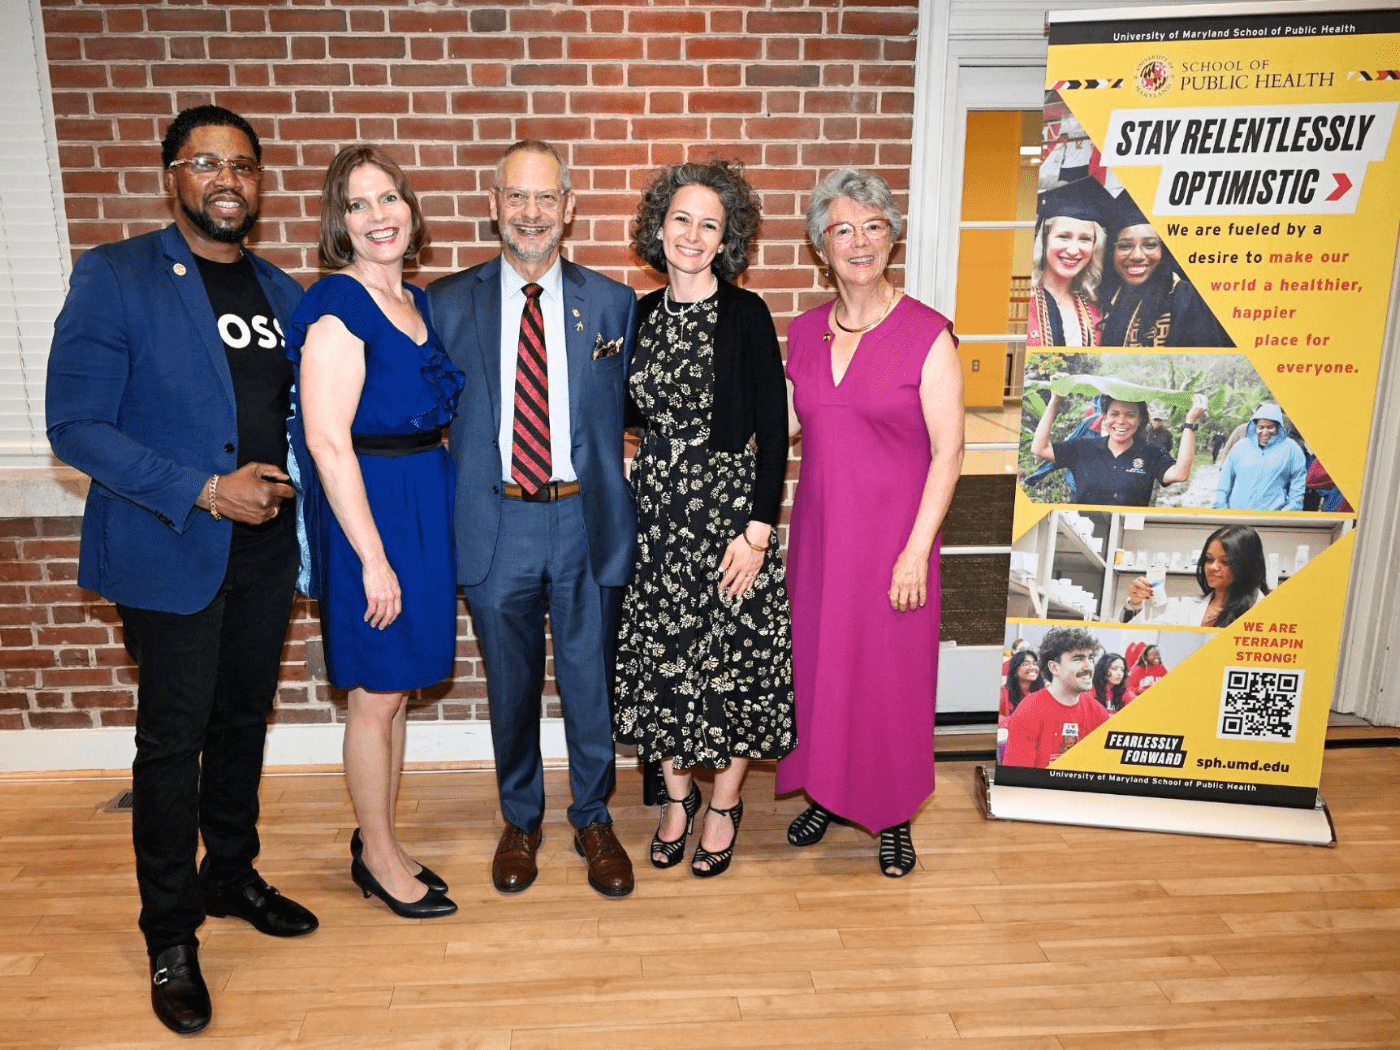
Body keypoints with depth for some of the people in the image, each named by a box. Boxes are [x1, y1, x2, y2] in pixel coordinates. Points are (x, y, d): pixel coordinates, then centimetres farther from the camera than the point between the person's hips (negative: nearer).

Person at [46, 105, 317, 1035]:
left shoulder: (285, 294, 8)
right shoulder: (114, 278, -7)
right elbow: (76, 426, -12)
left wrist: (285, 483, 0)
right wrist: (204, 490, -18)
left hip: (265, 549, 5)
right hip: (170, 550, -5)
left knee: (245, 722, 17)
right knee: (174, 741, 5)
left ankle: (231, 875, 38)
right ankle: (170, 934, 23)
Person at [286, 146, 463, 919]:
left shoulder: (414, 301, 11)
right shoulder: (337, 307, -14)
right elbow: (328, 443, -18)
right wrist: (374, 557, -19)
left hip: (425, 505, 8)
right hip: (369, 512, -8)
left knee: (396, 688, 16)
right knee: (377, 694, 5)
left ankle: (378, 846, 32)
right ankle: (379, 856, 24)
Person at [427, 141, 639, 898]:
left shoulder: (610, 303, 3)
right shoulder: (448, 303, 2)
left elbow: (626, 411, 5)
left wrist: (619, 505, -3)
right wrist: (446, 515, -3)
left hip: (585, 520, 0)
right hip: (497, 522, 0)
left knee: (591, 682, 11)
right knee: (510, 686, 15)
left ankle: (594, 820, 34)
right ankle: (520, 820, 37)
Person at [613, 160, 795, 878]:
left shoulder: (745, 315, -7)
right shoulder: (640, 315, 6)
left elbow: (773, 430, -10)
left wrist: (758, 530, -14)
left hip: (729, 507, -4)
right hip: (654, 507, 4)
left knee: (729, 658, 5)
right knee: (659, 657, 10)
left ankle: (725, 805, 27)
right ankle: (676, 795, 32)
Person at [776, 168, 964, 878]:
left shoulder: (926, 333, -9)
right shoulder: (802, 333, 5)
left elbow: (948, 452, -10)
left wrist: (916, 550, -15)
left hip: (892, 536, -4)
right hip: (817, 529, 4)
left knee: (889, 673, 7)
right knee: (816, 662, 14)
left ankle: (893, 816, 29)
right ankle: (825, 793, 36)